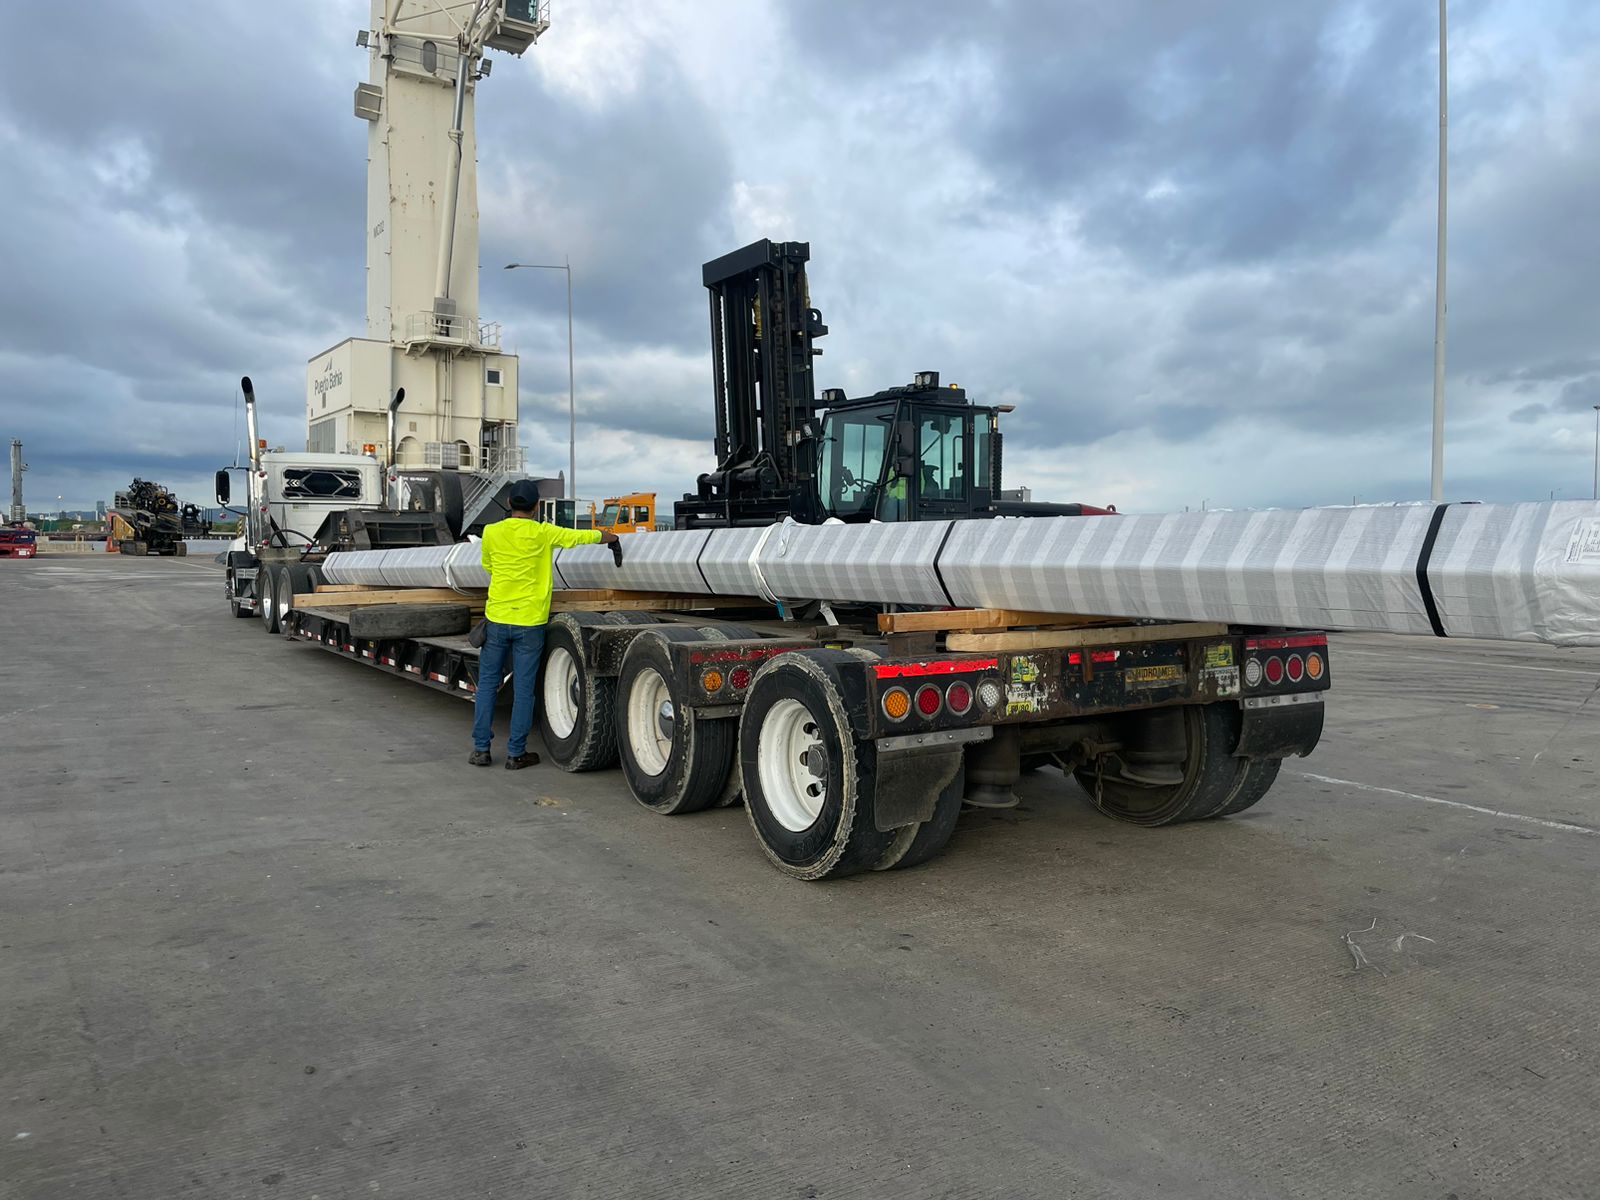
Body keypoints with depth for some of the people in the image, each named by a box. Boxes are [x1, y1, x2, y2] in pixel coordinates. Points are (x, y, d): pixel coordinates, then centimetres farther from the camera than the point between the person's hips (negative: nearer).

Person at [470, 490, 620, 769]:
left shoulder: (491, 532, 0)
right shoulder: (542, 533, -8)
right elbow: (581, 536, 4)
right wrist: (611, 537, 23)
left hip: (497, 619, 2)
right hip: (530, 622, -2)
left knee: (487, 683, 13)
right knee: (523, 688, 4)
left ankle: (481, 748, 14)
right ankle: (516, 753, 9)